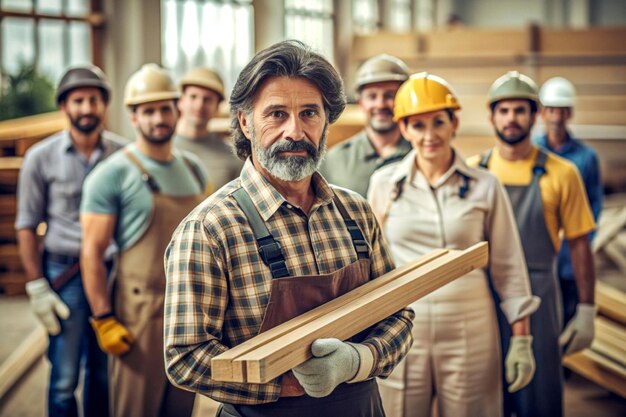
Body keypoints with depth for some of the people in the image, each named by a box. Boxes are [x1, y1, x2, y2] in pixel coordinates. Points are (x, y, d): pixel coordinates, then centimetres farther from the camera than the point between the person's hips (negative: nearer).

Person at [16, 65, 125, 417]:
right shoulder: (41, 158, -2)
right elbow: (27, 226, 0)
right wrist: (37, 288, -5)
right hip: (64, 275, -2)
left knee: (104, 374, 11)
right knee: (64, 379, 1)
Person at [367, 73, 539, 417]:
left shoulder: (485, 187, 0)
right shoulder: (384, 183, 2)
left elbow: (508, 266, 4)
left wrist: (521, 339, 1)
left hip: (470, 335, -1)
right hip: (401, 334, 1)